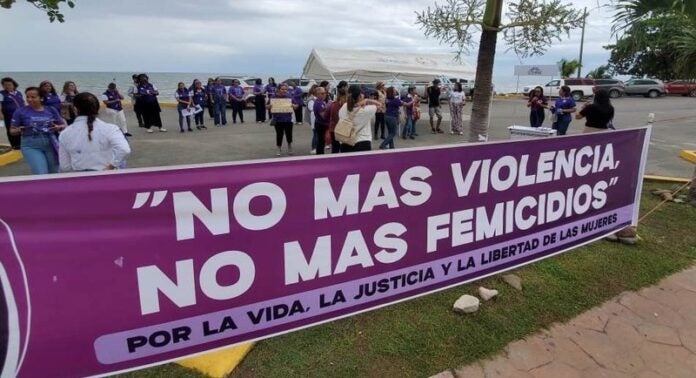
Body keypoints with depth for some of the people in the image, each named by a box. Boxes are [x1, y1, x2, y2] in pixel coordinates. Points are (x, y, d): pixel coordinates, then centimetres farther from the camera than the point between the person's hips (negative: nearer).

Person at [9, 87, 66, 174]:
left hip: (51, 144, 3)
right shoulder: (21, 111, -1)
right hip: (31, 146, -2)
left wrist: (58, 127, -11)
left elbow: (63, 125, 11)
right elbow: (12, 131, 5)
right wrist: (19, 130, -17)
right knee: (41, 175, -15)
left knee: (54, 174, 10)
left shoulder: (51, 110, 3)